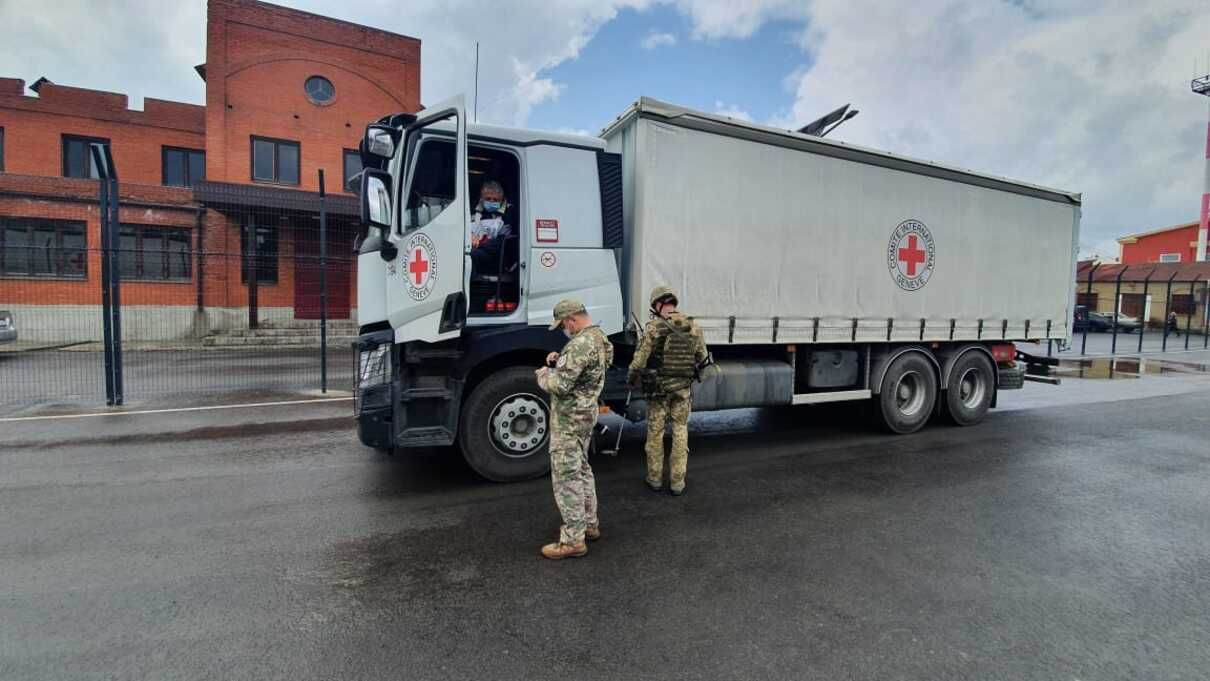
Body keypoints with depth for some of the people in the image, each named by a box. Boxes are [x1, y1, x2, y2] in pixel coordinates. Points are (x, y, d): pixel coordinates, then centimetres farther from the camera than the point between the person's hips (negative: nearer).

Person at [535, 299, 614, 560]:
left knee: (566, 477, -2)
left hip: (569, 419, -10)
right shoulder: (598, 337, 9)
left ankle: (573, 540, 6)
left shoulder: (580, 344, -24)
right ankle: (589, 524, 33)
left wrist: (543, 374, -6)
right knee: (582, 470, 20)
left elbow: (559, 386, -25)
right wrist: (559, 361, 5)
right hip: (586, 414, 10)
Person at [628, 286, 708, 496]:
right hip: (683, 388, 3)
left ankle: (655, 479, 22)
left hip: (658, 387, -2)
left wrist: (631, 380, 6)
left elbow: (639, 360, -11)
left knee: (655, 433, 11)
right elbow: (702, 358, 7)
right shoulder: (693, 327, -1)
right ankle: (677, 482, 16)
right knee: (680, 433, 11)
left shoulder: (654, 327, -13)